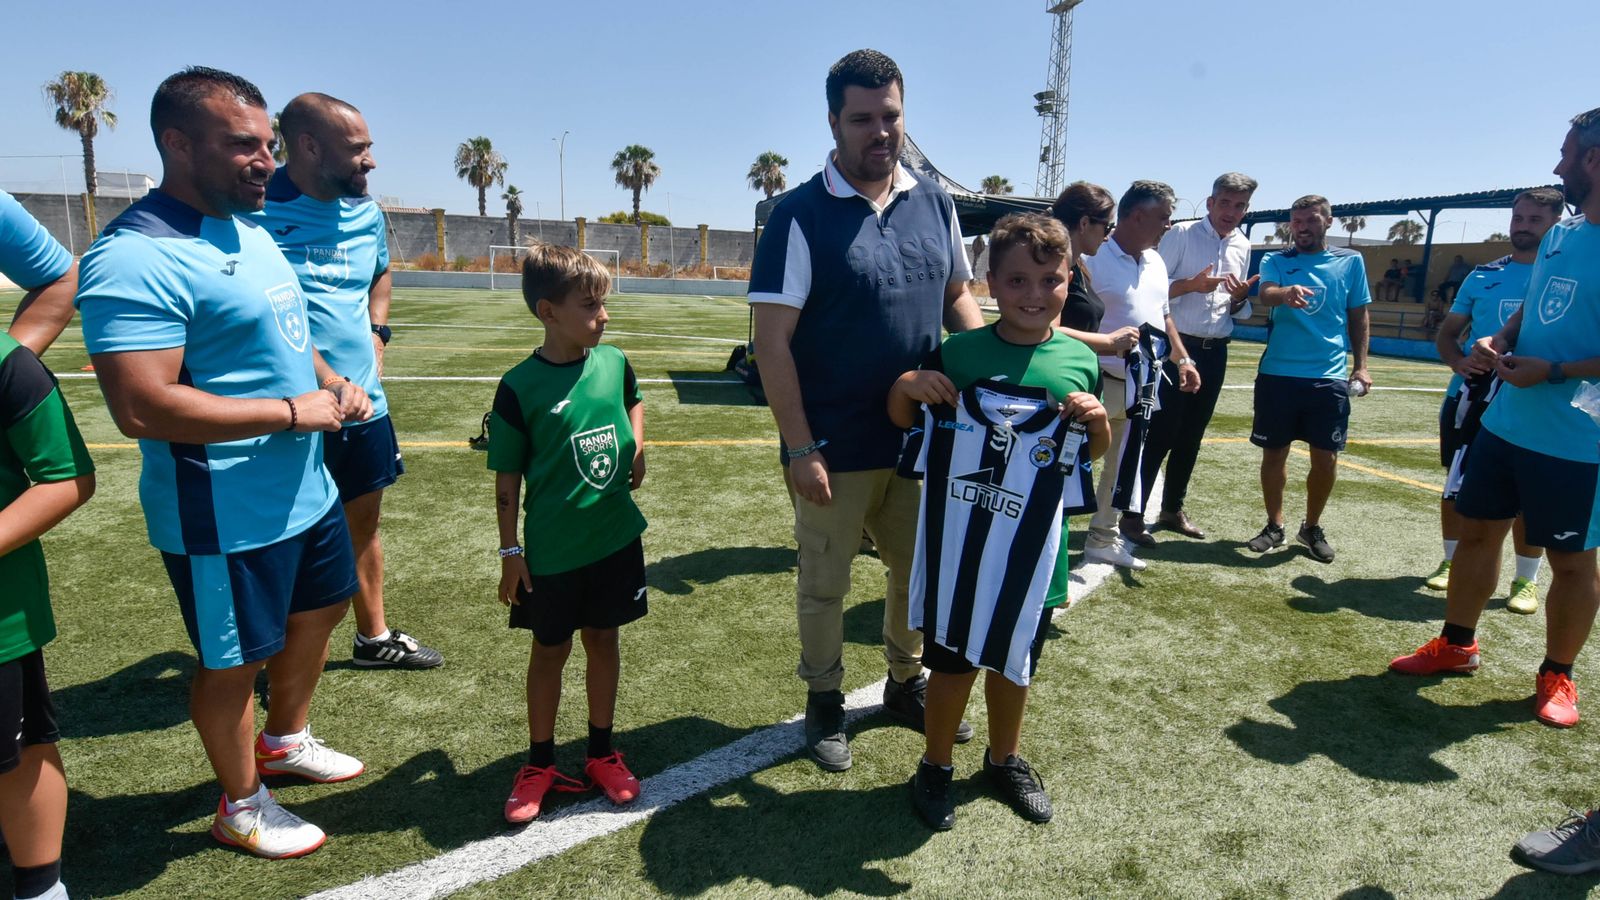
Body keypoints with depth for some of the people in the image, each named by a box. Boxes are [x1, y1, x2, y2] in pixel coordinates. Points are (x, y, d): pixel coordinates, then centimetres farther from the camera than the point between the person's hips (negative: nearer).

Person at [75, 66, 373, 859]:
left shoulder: (252, 232, 8)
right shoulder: (135, 258, -22)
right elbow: (143, 409, -29)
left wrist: (334, 384, 1)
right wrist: (294, 412, -22)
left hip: (308, 490, 9)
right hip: (227, 518, -9)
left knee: (319, 612, 25)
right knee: (235, 662, 10)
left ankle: (284, 741, 50)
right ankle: (241, 807, 34)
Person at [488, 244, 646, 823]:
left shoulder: (614, 362, -4)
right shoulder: (520, 387, -15)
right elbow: (507, 476, -8)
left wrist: (637, 446, 3)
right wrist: (510, 551, -6)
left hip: (615, 537, 3)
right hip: (552, 550, -3)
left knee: (603, 639, 15)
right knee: (550, 650, 12)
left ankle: (601, 752, 34)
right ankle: (540, 764, 31)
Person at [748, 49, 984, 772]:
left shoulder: (934, 203, 5)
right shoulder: (801, 215, -11)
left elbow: (958, 295, 15)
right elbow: (772, 339, -15)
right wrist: (800, 448, -17)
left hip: (920, 438, 5)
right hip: (835, 451, -5)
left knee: (922, 570, 19)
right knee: (824, 585, 12)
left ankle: (906, 685, 43)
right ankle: (825, 703, 35)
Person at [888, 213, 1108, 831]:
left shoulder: (1078, 360, -2)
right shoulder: (958, 352, -9)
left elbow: (1094, 452, 11)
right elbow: (902, 419, 5)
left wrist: (1099, 419, -10)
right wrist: (906, 385, -16)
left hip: (1033, 548, 2)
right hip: (960, 544, -2)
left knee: (1014, 659, 20)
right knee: (952, 658, 12)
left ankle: (1005, 758, 45)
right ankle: (936, 765, 35)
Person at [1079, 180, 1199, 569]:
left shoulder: (1155, 262, 13)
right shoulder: (1093, 258, -14)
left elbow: (1163, 315, 21)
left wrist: (1182, 359, 14)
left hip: (1141, 387, 8)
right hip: (1099, 383, -8)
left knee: (1122, 467, 16)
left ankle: (1104, 539, 30)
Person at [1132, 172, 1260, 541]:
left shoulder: (1243, 247, 12)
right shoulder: (1181, 234, -5)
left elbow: (1238, 312, 18)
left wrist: (1240, 296, -4)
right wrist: (1191, 284, -22)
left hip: (1214, 352, 6)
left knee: (1191, 436, 12)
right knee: (1160, 432, -6)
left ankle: (1173, 509, 25)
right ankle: (1133, 515, 2)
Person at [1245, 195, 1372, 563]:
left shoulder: (1351, 261, 9)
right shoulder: (1276, 261, 4)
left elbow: (1358, 316, 13)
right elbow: (1265, 294, -17)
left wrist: (1361, 365, 6)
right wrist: (1286, 293, -40)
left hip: (1329, 377, 1)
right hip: (1277, 374, -1)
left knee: (1326, 457, 2)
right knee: (1274, 452, 5)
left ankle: (1312, 528, 22)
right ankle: (1274, 526, 21)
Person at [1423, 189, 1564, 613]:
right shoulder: (1483, 275, 9)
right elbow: (1447, 333, 11)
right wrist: (1458, 361, -10)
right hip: (1471, 398, 3)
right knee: (1456, 485, 10)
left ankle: (1526, 580, 17)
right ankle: (1451, 562, 26)